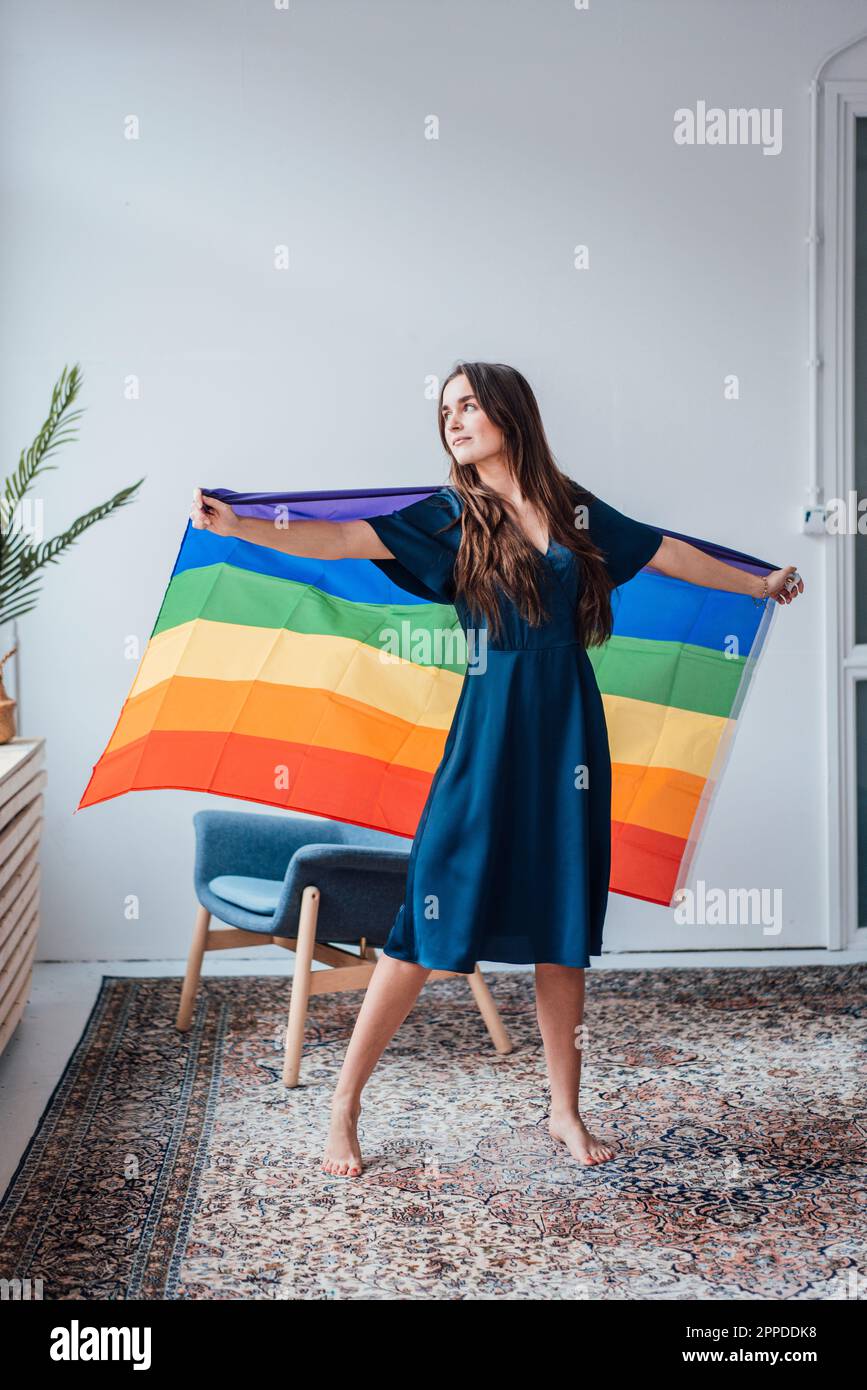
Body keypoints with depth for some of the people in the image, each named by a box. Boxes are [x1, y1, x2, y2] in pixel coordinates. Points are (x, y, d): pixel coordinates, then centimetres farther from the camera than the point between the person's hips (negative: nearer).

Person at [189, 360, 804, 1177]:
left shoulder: (574, 510, 9)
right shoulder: (450, 517, 1)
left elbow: (668, 554, 22)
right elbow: (342, 541, -12)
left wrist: (757, 584, 34)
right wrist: (239, 528, -25)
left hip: (568, 723, 3)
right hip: (491, 723, -3)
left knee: (563, 922, 9)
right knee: (432, 911, -6)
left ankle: (564, 1111, 21)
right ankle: (345, 1104, 6)